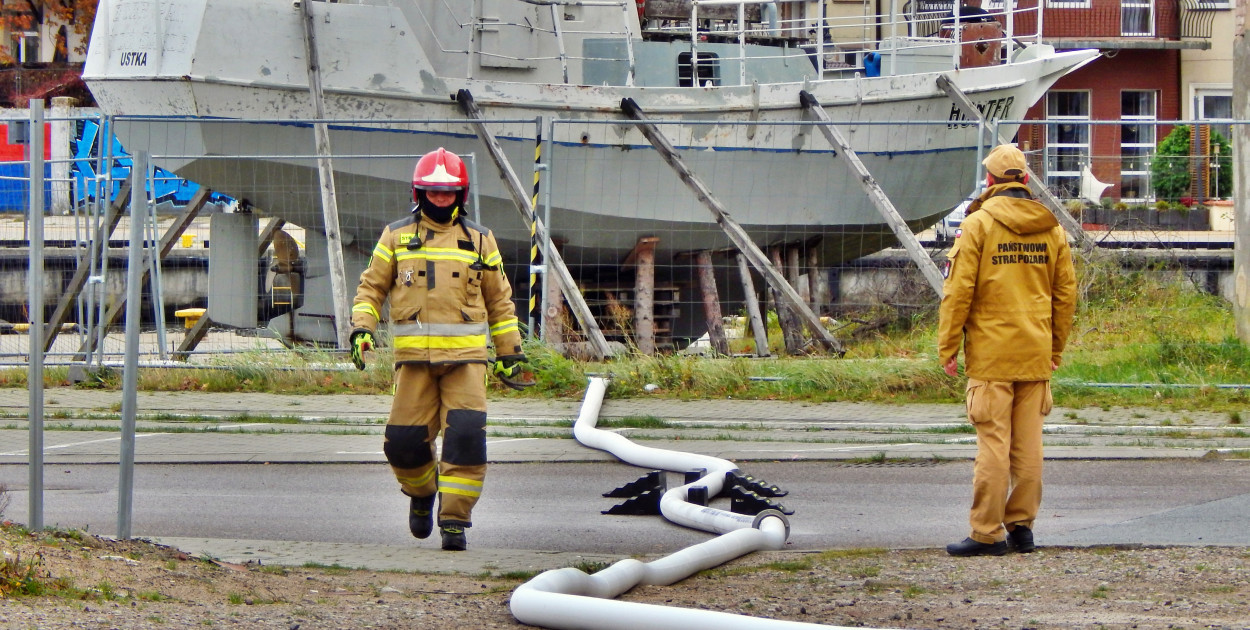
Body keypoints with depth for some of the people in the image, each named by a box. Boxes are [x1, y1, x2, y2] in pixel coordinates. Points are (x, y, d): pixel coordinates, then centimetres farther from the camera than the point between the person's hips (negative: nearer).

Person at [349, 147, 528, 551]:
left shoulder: (479, 240, 13)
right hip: (414, 355, 0)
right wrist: (361, 329, -3)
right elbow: (372, 287, 13)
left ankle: (454, 518, -7)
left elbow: (499, 301, 19)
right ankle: (421, 494, 29)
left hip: (466, 355, 0)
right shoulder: (396, 237, 11)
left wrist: (509, 351, 17)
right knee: (404, 441, -2)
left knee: (465, 435, -14)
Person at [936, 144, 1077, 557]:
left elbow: (958, 291, -9)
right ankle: (1021, 527, 12)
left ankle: (987, 533, -5)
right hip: (1036, 356, 5)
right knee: (1029, 443, 8)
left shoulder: (978, 225, -6)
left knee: (993, 443, -5)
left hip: (991, 355, -5)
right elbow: (1066, 293, 12)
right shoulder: (1052, 229, 9)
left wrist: (947, 348, -3)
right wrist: (1056, 349, 21)